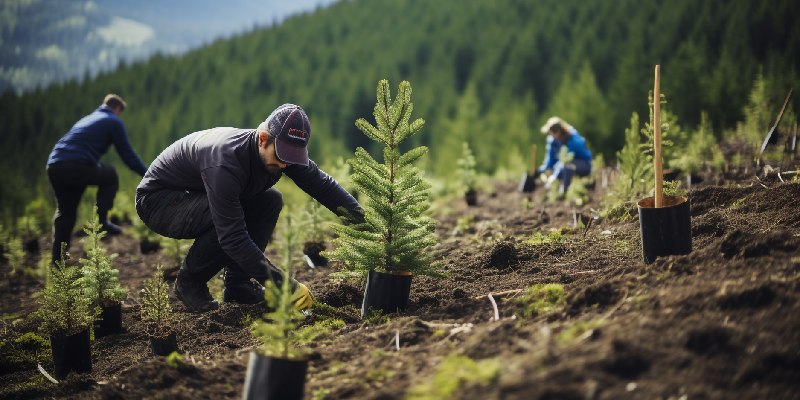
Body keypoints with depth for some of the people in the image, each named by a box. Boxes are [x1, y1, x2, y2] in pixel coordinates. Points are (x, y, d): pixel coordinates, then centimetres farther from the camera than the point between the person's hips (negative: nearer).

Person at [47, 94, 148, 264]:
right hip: (78, 167, -7)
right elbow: (127, 154, 7)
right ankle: (101, 221, 13)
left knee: (64, 212, 20)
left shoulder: (87, 119, 33)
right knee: (110, 175, 23)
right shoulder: (114, 122, 11)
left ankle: (57, 261, 17)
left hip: (53, 166, 7)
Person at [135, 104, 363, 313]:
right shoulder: (225, 163, -38)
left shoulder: (281, 151, -14)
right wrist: (282, 285, -40)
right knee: (232, 219, -33)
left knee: (270, 201, -7)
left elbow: (323, 184, -9)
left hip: (197, 196, 8)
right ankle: (188, 282, -9)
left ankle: (237, 284, 0)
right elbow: (233, 237, -41)